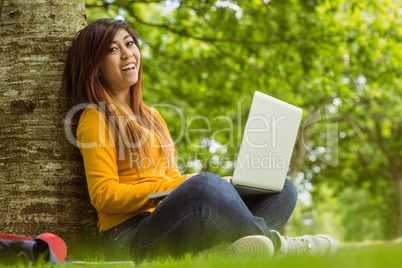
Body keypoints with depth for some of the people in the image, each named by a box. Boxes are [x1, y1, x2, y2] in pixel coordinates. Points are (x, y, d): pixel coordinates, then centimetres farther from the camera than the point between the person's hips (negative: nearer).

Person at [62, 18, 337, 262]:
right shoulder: (95, 118, 0)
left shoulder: (151, 116, 24)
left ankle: (228, 249, -32)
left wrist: (224, 184, 5)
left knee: (283, 189, -3)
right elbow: (104, 196, -9)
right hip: (131, 237, -8)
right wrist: (184, 185, -17)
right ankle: (274, 243, -13)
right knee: (205, 184, -37)